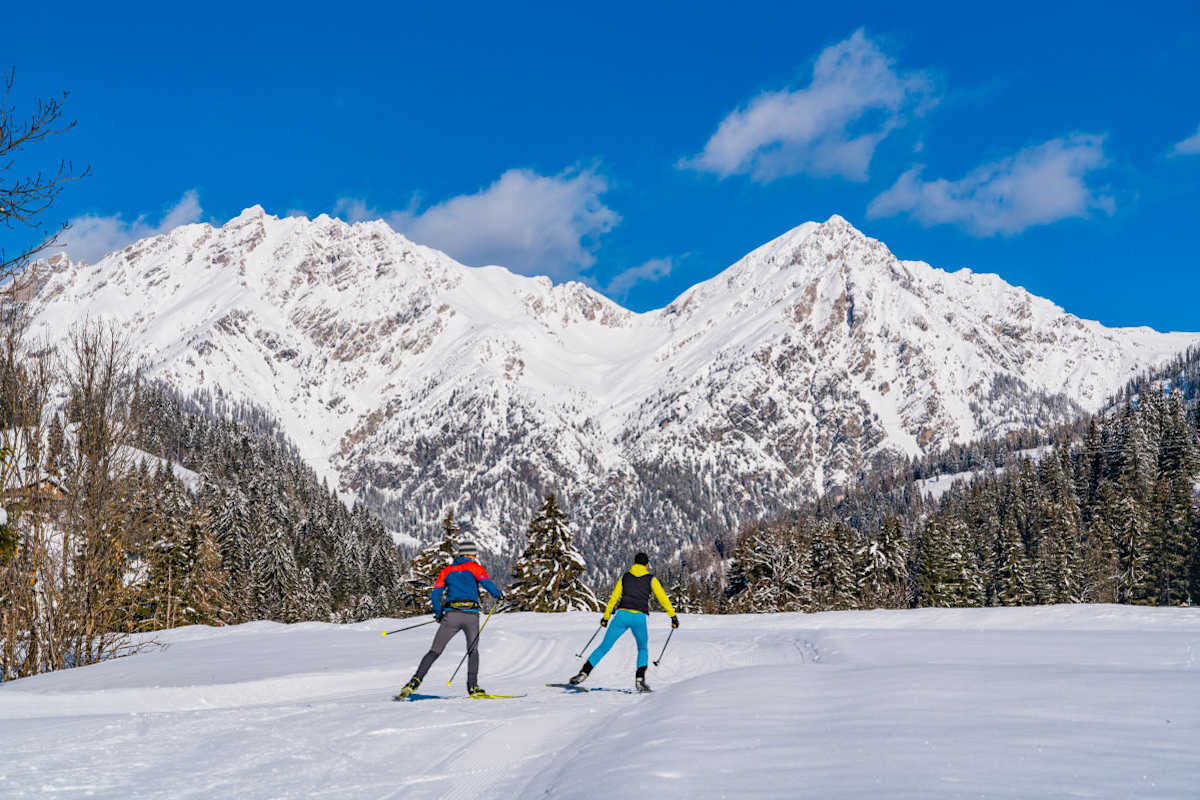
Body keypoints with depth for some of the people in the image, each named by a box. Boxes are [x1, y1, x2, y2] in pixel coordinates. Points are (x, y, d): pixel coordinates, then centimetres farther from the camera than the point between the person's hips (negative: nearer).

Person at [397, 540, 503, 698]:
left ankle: (415, 681, -11)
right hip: (471, 615, -1)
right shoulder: (475, 567, 9)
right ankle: (473, 687, 8)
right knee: (473, 651, 18)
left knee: (434, 651, 4)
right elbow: (486, 582, -8)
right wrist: (499, 595, 9)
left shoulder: (446, 570, 17)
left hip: (451, 615, 1)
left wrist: (438, 614, 21)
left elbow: (436, 594, 10)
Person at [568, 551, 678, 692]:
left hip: (622, 614, 1)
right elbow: (663, 598, 7)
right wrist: (673, 615, 11)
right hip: (639, 617, -1)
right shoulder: (651, 579, 11)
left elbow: (613, 598, 16)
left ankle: (584, 673, -5)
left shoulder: (624, 577, 16)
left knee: (604, 647, 6)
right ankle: (640, 680, 3)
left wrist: (606, 617, 23)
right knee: (643, 649, 21)